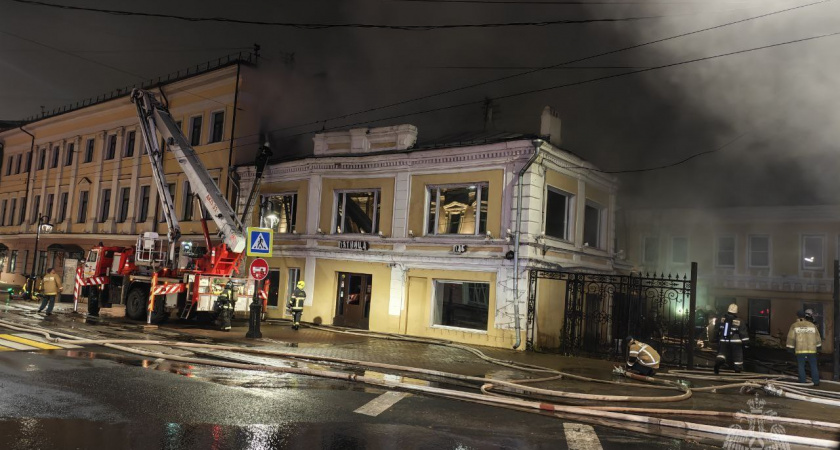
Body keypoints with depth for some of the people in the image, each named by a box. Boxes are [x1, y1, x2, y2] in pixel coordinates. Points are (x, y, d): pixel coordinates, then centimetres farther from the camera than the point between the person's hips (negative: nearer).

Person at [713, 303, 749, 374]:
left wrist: (716, 339, 24)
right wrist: (746, 343, -1)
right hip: (735, 342, -2)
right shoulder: (739, 322, -8)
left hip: (723, 342, 2)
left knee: (722, 352, 9)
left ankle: (718, 361, -21)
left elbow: (717, 331, 10)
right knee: (737, 355, 10)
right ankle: (738, 369, 16)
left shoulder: (722, 320, 1)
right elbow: (743, 333, -8)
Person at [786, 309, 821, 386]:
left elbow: (791, 338, -4)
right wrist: (818, 346, 28)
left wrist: (790, 348, 3)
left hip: (800, 350, -2)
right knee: (814, 366, 13)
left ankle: (802, 382, 7)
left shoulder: (794, 326, -3)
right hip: (811, 350, 2)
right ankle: (816, 382, 16)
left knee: (801, 366, 7)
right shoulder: (812, 326, 3)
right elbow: (817, 338, 13)